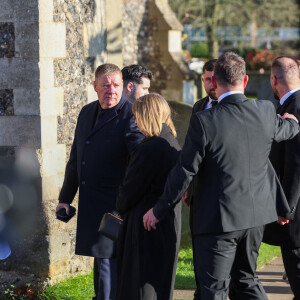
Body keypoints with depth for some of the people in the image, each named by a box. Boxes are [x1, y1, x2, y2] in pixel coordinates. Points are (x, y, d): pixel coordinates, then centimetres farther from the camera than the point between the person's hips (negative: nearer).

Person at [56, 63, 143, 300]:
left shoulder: (130, 117, -12)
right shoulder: (87, 113, 13)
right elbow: (76, 159, 21)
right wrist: (65, 198, 22)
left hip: (115, 207, -8)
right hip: (90, 207, 8)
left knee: (108, 261, -8)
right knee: (99, 255, 17)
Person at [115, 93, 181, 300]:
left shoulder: (149, 149, -19)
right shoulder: (174, 147, 8)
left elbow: (130, 191, -14)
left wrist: (121, 208, 8)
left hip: (147, 228, -9)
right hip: (169, 227, 9)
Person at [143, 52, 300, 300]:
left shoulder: (204, 121, -20)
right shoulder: (265, 112, -5)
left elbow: (185, 172, -15)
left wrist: (159, 210, -2)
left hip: (219, 219, -6)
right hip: (255, 215, 6)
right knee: (247, 279, 23)